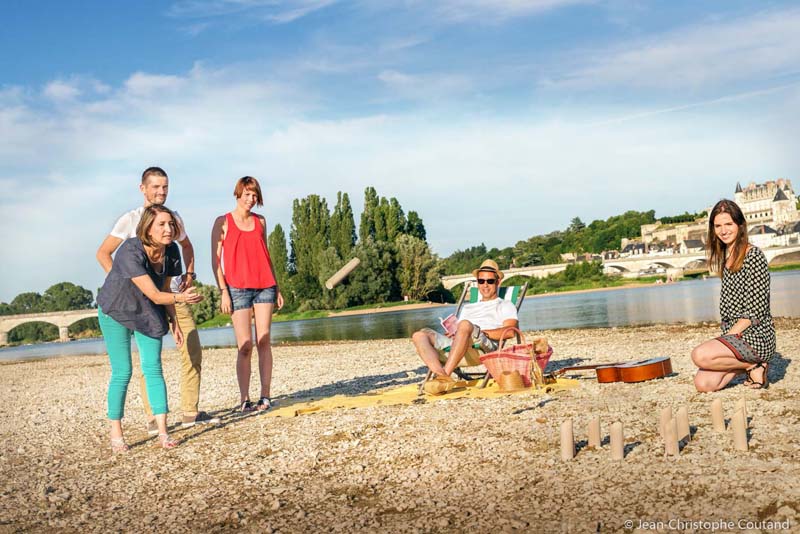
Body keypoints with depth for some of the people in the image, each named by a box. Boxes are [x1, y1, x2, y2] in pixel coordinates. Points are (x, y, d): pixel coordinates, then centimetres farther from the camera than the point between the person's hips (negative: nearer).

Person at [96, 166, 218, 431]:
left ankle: (190, 412, 11)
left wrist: (190, 272, 14)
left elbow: (186, 245, 30)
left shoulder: (174, 218, 12)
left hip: (175, 293, 5)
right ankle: (152, 418, 4)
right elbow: (103, 253, 0)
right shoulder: (130, 220, -2)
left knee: (193, 351, 2)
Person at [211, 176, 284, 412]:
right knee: (245, 346, -6)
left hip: (264, 286, 4)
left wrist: (276, 287, 16)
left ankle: (265, 396, 3)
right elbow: (216, 260, -1)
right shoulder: (223, 222, 2)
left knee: (264, 342, 0)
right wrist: (223, 292, -9)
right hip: (238, 288, -3)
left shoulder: (260, 221, 14)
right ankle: (244, 399, 0)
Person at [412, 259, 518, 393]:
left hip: (485, 348, -5)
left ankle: (445, 374, -42)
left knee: (465, 324, -37)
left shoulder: (505, 306, 23)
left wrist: (481, 332, -8)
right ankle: (440, 374, -41)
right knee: (420, 335, -16)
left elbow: (509, 331, 3)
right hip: (455, 347, 6)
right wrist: (451, 334, 1)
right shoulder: (468, 308, 39)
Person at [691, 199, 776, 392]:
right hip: (733, 334, 8)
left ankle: (753, 366, -5)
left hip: (756, 337, -8)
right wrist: (724, 339, 8)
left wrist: (728, 337, -16)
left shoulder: (753, 256, -12)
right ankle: (747, 363, 12)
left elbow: (755, 312, -16)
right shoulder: (726, 257, 14)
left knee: (700, 355, -28)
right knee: (703, 383, -8)